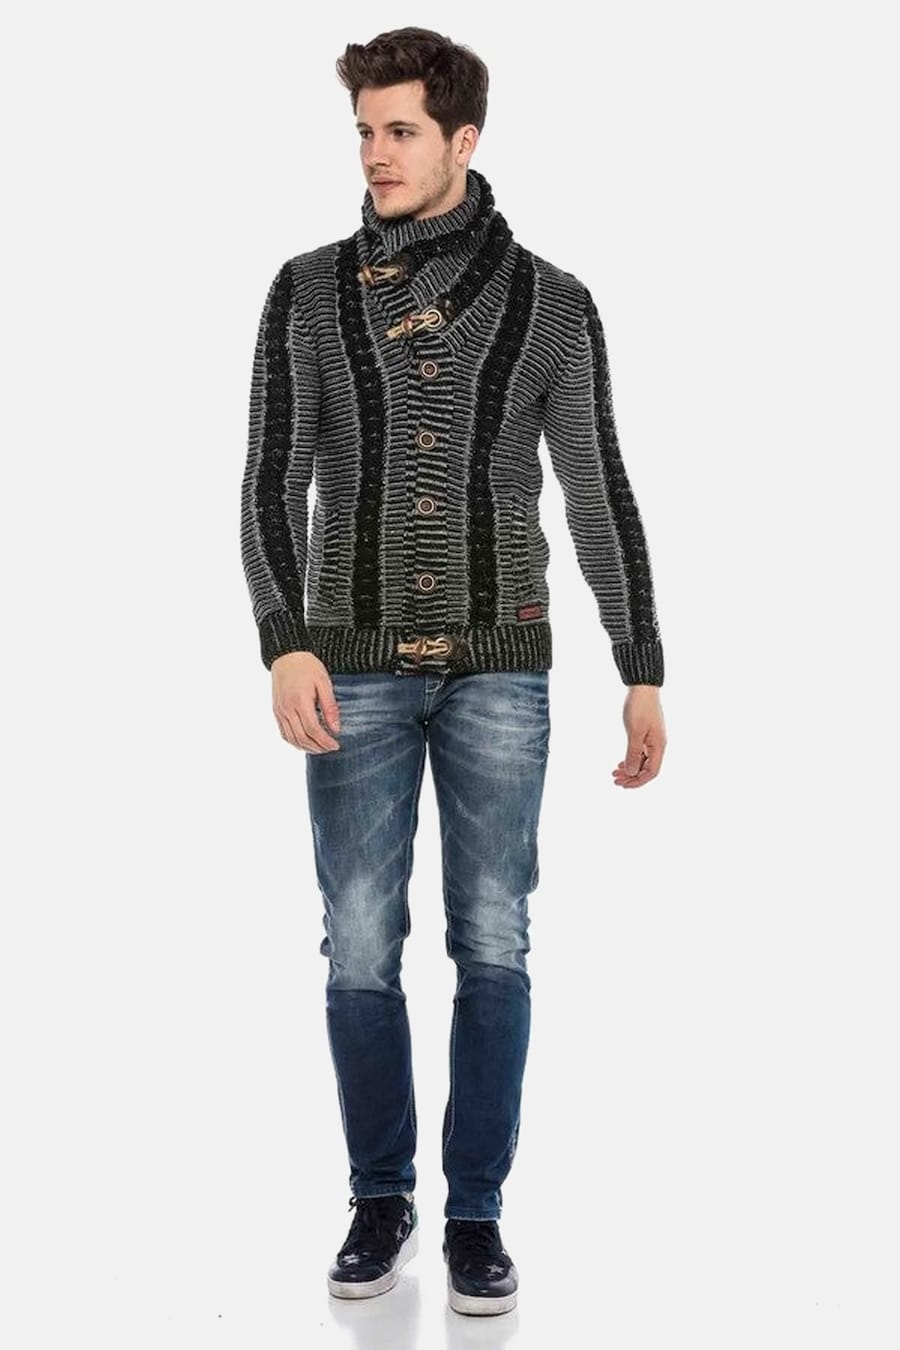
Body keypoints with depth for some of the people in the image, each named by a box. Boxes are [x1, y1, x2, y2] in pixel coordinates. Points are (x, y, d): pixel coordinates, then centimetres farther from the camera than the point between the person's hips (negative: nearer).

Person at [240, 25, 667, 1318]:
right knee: (360, 948, 3)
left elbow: (601, 497, 1)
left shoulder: (552, 303, -1)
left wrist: (644, 676, -1)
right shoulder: (307, 292, 0)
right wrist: (285, 648, -21)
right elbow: (272, 486, -6)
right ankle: (383, 1200, 21)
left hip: (499, 668, 0)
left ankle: (475, 1212, 15)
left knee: (492, 946, 1)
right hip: (359, 666, 1)